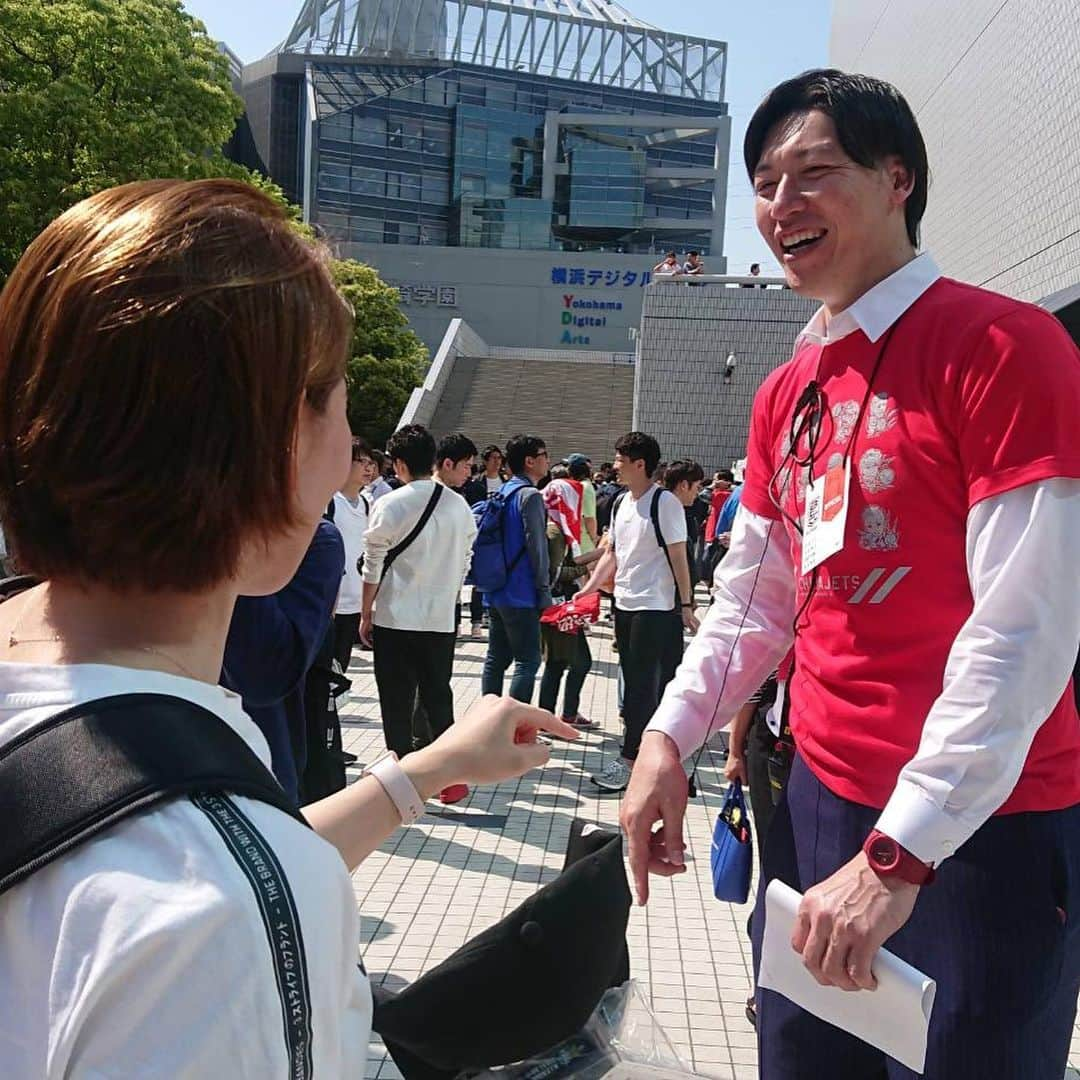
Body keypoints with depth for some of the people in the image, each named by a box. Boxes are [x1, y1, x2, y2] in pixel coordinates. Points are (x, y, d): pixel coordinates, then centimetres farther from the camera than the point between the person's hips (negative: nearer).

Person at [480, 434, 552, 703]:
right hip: (520, 594, -9)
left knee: (496, 658, 12)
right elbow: (537, 547, -15)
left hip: (495, 591, 9)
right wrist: (545, 592, -9)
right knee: (528, 661, -5)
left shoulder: (503, 492, 14)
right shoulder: (530, 496, -13)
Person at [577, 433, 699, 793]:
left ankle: (630, 759, 1)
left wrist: (685, 605, -11)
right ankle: (647, 749, 25)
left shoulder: (665, 503, -11)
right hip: (624, 604, 8)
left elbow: (678, 557, -11)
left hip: (655, 608, -8)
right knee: (633, 682, 13)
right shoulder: (621, 504, 12)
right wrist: (588, 589, 9)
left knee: (642, 686, -5)